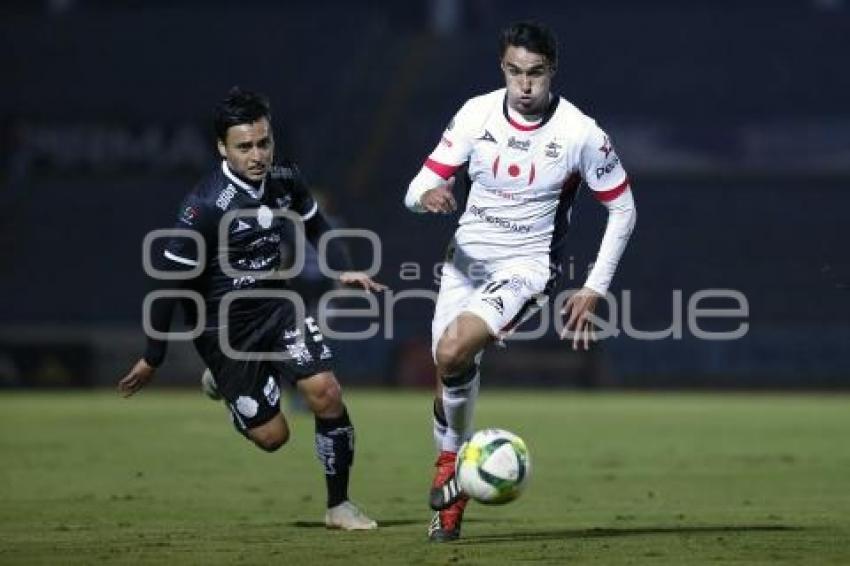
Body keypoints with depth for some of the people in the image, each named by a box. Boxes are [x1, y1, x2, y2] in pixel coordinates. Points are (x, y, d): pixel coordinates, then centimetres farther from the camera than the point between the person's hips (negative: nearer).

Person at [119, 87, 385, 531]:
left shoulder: (285, 180, -6)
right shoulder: (206, 206, -24)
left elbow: (315, 227, 16)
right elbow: (169, 278, -18)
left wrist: (343, 270, -3)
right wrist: (153, 358, -14)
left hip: (275, 307, 5)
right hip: (224, 328, -5)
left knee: (325, 391, -16)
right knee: (272, 435, 1)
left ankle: (339, 506, 2)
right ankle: (222, 379, 34)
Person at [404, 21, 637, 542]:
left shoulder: (580, 132, -12)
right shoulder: (476, 114, -5)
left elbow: (622, 209, 0)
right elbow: (420, 187, -2)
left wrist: (594, 290, -4)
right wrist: (427, 196, -28)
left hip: (526, 267, -4)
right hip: (465, 260, 4)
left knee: (453, 351, -27)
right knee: (451, 370, 0)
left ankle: (452, 465, -2)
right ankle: (450, 505, 20)